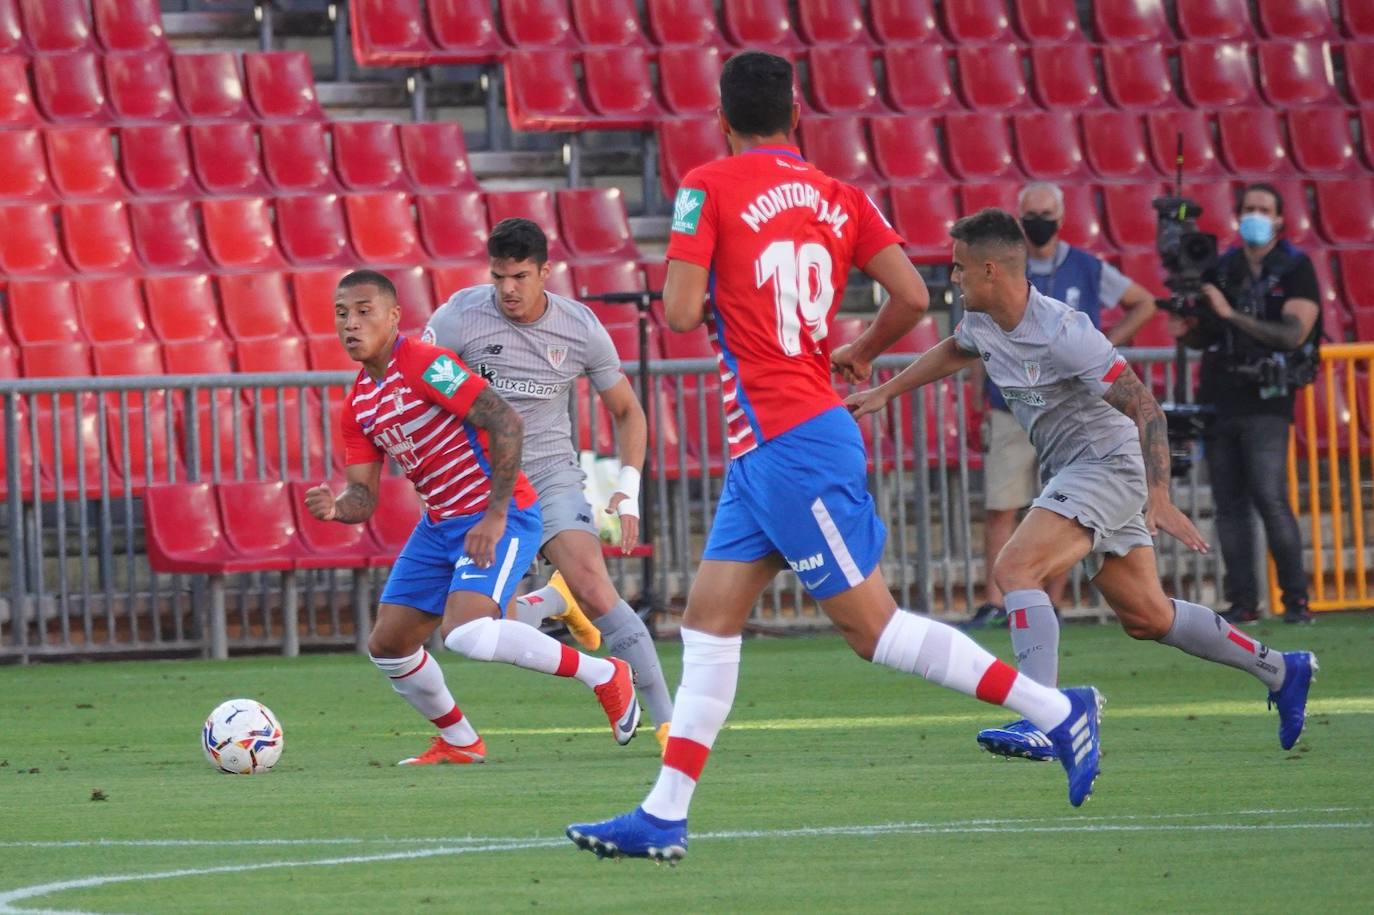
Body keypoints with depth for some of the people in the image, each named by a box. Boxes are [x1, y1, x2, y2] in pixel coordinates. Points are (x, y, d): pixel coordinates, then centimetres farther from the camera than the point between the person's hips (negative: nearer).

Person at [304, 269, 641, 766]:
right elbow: (363, 495, 9)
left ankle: (602, 674, -11)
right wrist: (335, 507, -16)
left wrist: (495, 516, -23)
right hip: (439, 523, 9)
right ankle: (458, 741, 27)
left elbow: (506, 422, -22)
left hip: (499, 518, -9)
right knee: (387, 646, 6)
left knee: (466, 635, -28)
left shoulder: (424, 365, -16)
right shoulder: (357, 407, 9)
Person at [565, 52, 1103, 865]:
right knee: (709, 621, 9)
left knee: (870, 624, -5)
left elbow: (681, 311, -16)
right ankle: (664, 818, 7)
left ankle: (1056, 711, -5)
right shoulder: (838, 196, 8)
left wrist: (703, 311, 8)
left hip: (789, 445, -8)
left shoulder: (708, 187, -8)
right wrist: (860, 354, 19)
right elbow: (912, 297, 1)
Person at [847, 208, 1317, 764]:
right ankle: (1281, 671, 25)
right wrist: (885, 392, 28)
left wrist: (1158, 499, -29)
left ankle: (1042, 724, -31)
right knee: (1145, 617, 11)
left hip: (1107, 463, -9)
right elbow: (953, 352, 30)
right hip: (1071, 471, 9)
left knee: (1015, 569, -24)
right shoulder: (982, 324, 3)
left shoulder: (1062, 333, -24)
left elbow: (1145, 408, -23)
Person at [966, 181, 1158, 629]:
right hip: (1009, 411, 0)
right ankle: (995, 601, -3)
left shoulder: (1086, 270, 3)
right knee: (1000, 508, -5)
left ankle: (1052, 604, 6)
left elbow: (1143, 303, 14)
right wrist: (978, 404, 3)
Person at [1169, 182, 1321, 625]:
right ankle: (1242, 601, 5)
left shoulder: (1296, 270, -1)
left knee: (1270, 498, -15)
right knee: (1229, 504, 2)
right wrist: (1189, 331, -2)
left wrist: (1231, 314, -18)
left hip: (1265, 402, -5)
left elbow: (1293, 334, -14)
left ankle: (1296, 599, -10)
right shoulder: (1221, 269, 13)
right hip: (1218, 398, 5)